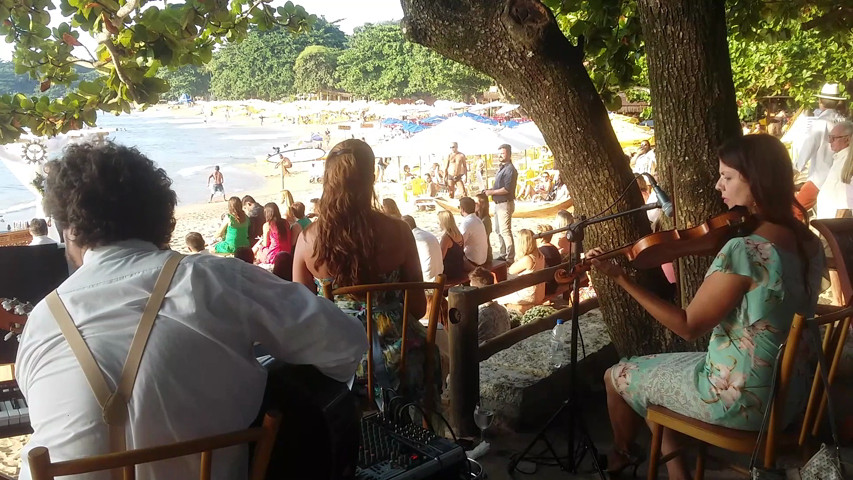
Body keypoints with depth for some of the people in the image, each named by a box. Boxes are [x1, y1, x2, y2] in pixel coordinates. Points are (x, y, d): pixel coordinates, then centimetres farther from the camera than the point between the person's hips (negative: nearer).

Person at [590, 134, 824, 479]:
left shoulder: (744, 251, -28)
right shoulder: (809, 242, -2)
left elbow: (688, 326, -21)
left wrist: (621, 278, -20)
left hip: (740, 399, -8)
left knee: (617, 377, 14)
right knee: (659, 366, 26)